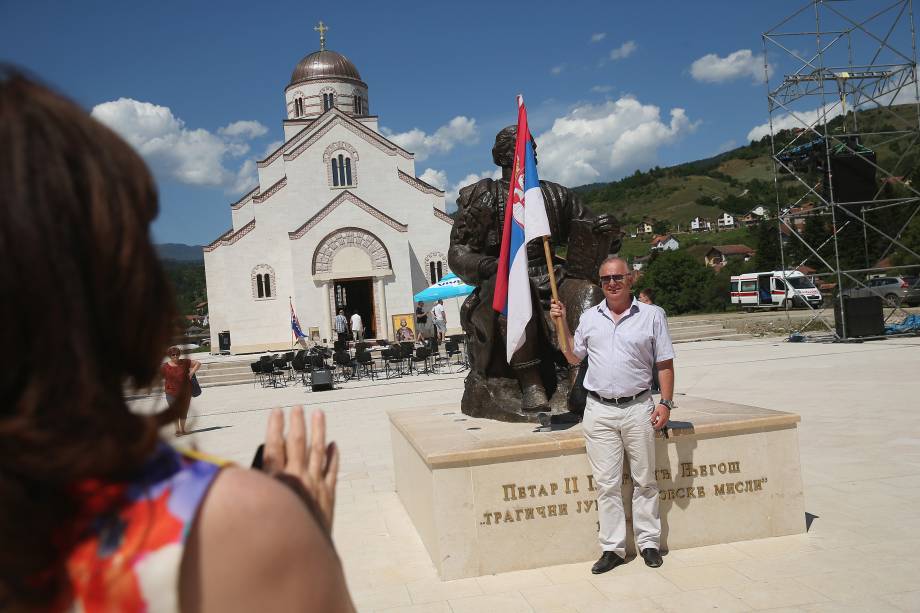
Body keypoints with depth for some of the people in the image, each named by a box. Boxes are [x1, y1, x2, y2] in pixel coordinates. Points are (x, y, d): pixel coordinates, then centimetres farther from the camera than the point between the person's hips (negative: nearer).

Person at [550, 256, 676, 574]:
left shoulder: (652, 315, 2)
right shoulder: (589, 317, 9)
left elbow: (665, 364, 3)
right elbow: (574, 357, 18)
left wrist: (665, 402, -6)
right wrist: (562, 324, 8)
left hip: (638, 407, -1)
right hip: (599, 409, 2)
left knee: (644, 480, 9)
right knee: (606, 483, 4)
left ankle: (649, 542, 22)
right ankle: (612, 548, 12)